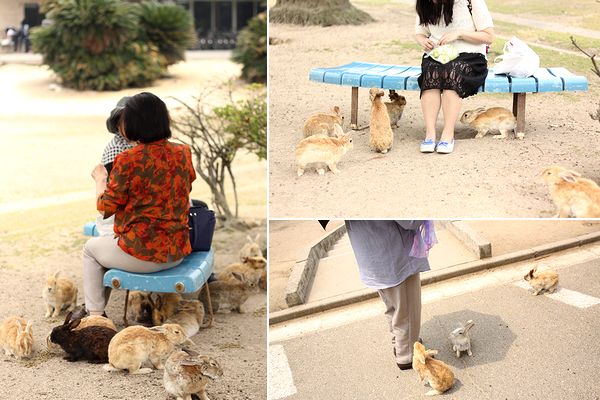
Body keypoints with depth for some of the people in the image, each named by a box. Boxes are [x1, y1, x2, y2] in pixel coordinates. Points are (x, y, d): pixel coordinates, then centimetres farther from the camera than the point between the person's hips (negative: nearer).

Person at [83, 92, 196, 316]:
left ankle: (95, 315, 27)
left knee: (91, 249, 26)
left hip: (143, 256, -6)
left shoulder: (128, 160, -19)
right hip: (177, 253, 6)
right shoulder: (183, 153, -2)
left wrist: (100, 178, 10)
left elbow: (105, 209, -9)